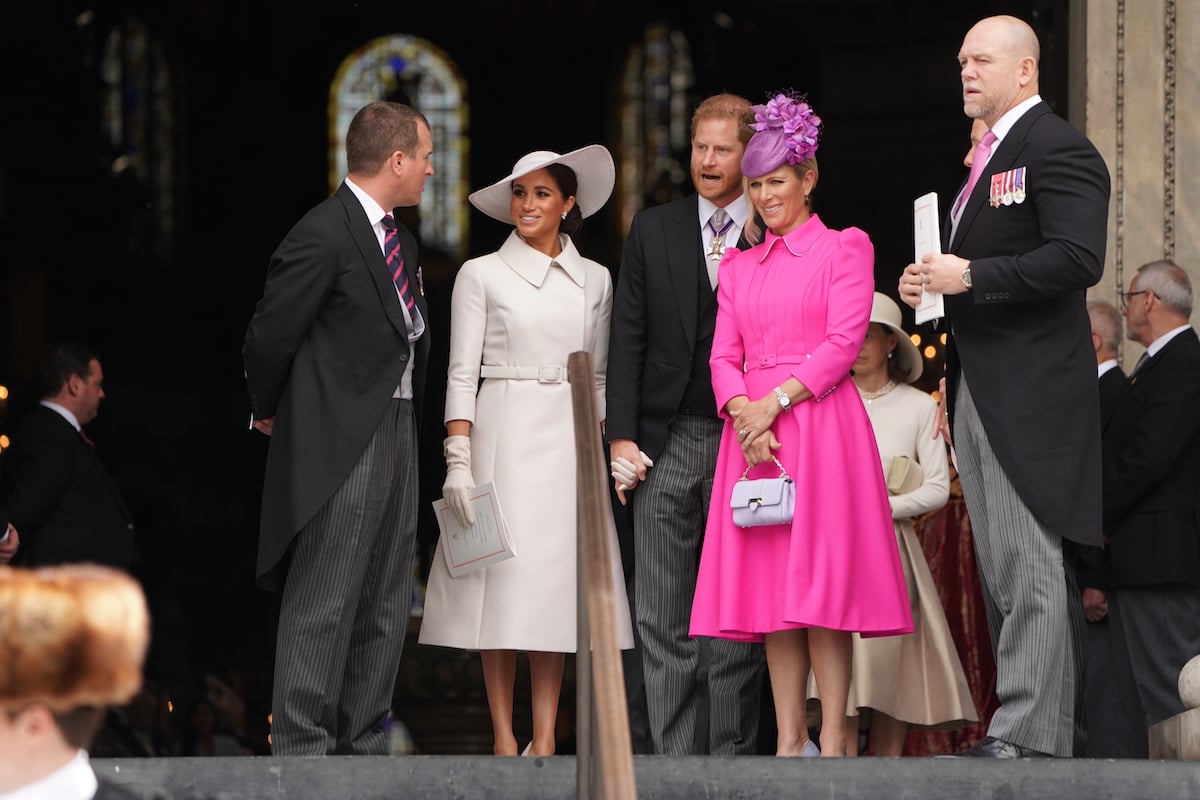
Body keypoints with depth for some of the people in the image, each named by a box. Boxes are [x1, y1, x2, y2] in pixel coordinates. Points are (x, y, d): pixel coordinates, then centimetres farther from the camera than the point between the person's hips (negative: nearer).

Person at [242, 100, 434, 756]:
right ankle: (301, 749, -6)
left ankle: (362, 745, 15)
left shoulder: (400, 240, 16)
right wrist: (270, 413, 2)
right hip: (340, 439, -9)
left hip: (397, 431, 9)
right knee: (323, 604, -8)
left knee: (385, 608, 10)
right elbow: (269, 337, -12)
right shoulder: (323, 235, -14)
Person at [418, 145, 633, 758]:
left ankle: (545, 739, 0)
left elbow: (600, 378, 15)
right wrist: (458, 460, -10)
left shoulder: (593, 280, 12)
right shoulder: (482, 275, 3)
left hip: (570, 442, 3)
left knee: (557, 580, -2)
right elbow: (462, 373, -1)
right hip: (503, 435, -3)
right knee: (502, 576, -7)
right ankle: (504, 738, -3)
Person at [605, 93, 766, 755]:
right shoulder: (653, 230, 11)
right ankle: (675, 756, 2)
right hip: (665, 444, 2)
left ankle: (732, 752, 4)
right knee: (663, 614, 0)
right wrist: (620, 436, -1)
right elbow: (628, 338, 8)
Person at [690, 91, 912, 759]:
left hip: (821, 422, -5)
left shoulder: (845, 248, 5)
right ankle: (791, 740, 1)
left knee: (820, 578, -10)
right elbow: (724, 354, 11)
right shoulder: (741, 266, 19)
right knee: (770, 583, 0)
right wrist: (743, 410, -9)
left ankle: (834, 741, -10)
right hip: (753, 430, 5)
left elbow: (845, 341, -6)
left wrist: (777, 401, -15)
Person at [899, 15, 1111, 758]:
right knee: (1002, 571, 11)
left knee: (1032, 569, -11)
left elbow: (1078, 258, -21)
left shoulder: (1057, 147, -9)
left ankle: (1031, 731, -12)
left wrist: (971, 276, -21)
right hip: (979, 389, 10)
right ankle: (1059, 724, 15)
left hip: (1031, 385, -10)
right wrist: (931, 281, 12)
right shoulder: (987, 156, 21)